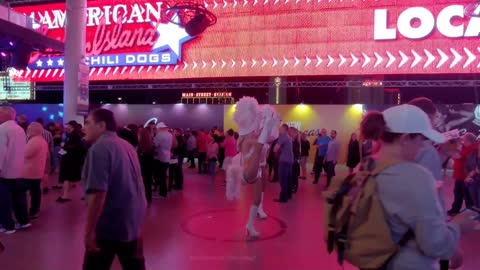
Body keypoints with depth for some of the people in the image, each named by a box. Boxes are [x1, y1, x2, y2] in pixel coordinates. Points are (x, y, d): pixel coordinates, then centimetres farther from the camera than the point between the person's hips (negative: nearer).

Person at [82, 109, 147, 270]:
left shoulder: (100, 148, -17)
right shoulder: (127, 146, 10)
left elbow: (98, 193, -25)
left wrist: (89, 231, -21)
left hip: (109, 225, -8)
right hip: (134, 222, 8)